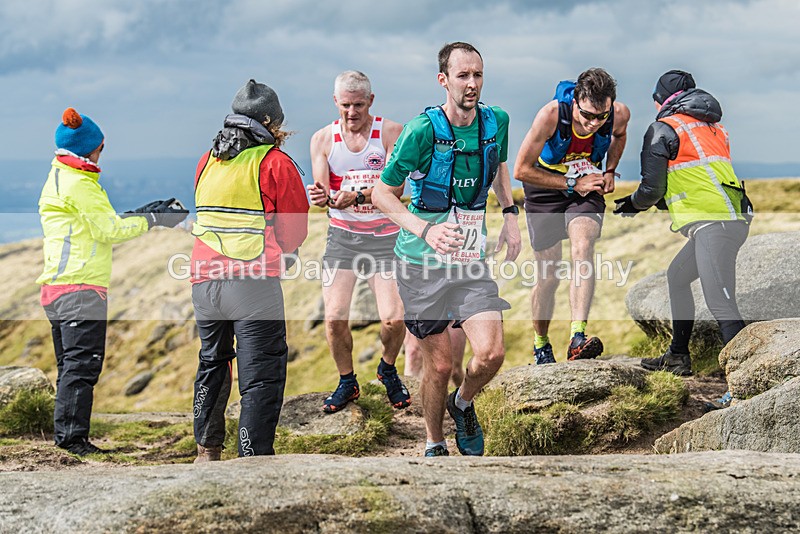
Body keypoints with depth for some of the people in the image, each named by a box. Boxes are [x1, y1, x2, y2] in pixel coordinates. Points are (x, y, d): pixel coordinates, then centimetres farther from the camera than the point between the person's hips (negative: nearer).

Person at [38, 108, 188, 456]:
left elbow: (98, 225, 21)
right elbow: (107, 230, -11)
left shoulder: (60, 179, 21)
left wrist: (143, 215, 18)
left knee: (71, 365, 11)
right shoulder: (79, 184, -11)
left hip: (57, 286, 10)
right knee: (82, 363, -11)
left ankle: (66, 437, 12)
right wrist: (150, 220, -2)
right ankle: (73, 437, -14)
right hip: (81, 287, -10)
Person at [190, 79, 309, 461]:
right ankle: (254, 459, -10)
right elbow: (296, 229, 0)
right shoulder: (275, 163, -3)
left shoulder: (206, 162, 14)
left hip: (205, 278, 6)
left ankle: (206, 451, 31)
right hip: (255, 283, -6)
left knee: (212, 362, 23)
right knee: (261, 375, -3)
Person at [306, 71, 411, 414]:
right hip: (342, 235, 2)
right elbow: (321, 190, -3)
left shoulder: (391, 133, -5)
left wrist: (356, 196, -31)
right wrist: (323, 196, -28)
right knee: (334, 317, -9)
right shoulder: (323, 139, 3)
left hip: (385, 237, -2)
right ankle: (347, 382, 15)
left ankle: (388, 370, 19)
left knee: (393, 318, -13)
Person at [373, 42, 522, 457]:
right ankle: (434, 445, 26)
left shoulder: (495, 121, 0)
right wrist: (425, 229, -23)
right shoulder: (423, 130, -14)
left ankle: (463, 404, 22)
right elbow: (382, 193, -8)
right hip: (423, 265, -3)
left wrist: (509, 213, 9)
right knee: (439, 364, 3)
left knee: (491, 354, -12)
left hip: (471, 260, 3)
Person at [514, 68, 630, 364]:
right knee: (548, 278, 1)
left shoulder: (620, 114, -20)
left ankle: (578, 339, -37)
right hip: (545, 188, -1)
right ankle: (541, 345, 26)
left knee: (583, 247, -28)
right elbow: (521, 170, -21)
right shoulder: (551, 114, -30)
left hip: (586, 187, 2)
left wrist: (609, 172, -3)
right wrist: (572, 184, -22)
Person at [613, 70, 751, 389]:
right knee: (677, 276, 26)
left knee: (721, 305, -16)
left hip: (712, 223, -9)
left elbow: (652, 190, -2)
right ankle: (678, 357, 32)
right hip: (733, 220, 9)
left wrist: (632, 205, 20)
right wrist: (644, 203, 36)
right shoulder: (714, 129, 25)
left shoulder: (663, 129, 2)